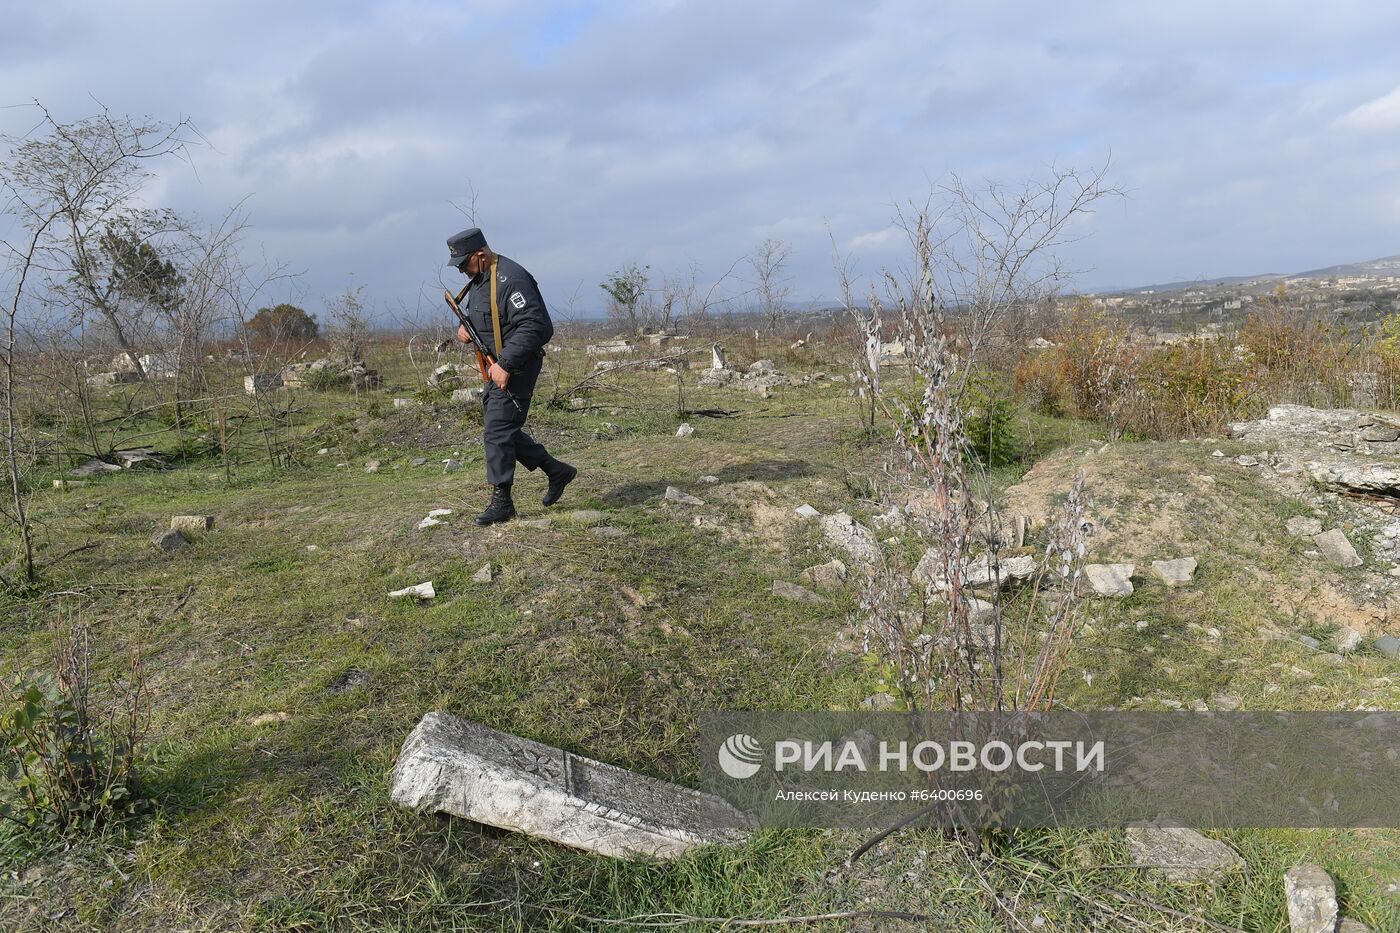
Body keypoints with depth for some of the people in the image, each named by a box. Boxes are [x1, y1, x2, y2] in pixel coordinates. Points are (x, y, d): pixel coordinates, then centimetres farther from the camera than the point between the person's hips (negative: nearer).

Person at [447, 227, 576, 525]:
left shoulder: (511, 279, -19)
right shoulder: (479, 279, 12)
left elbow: (532, 326, -27)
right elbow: (476, 317, 28)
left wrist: (504, 364, -28)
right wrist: (464, 328, 4)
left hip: (515, 368, -10)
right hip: (495, 368, 10)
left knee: (497, 431, -9)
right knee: (504, 431, 14)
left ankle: (501, 502, 1)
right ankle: (557, 471, 26)